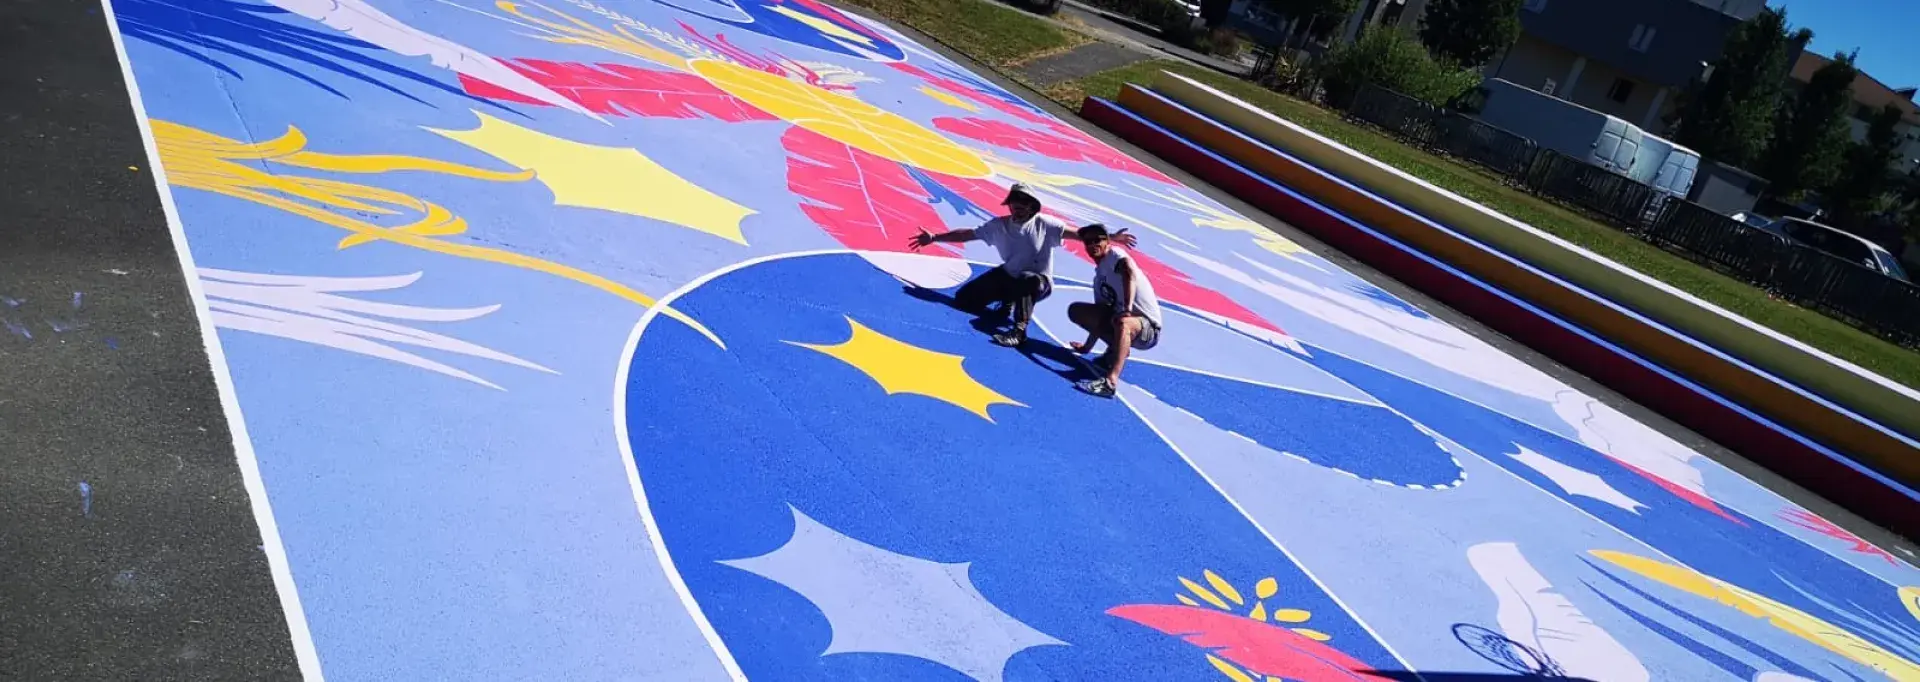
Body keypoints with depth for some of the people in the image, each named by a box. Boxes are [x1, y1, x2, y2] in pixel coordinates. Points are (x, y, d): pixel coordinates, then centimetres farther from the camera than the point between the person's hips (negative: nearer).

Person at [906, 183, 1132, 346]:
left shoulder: (1044, 224, -13)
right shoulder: (999, 225, -5)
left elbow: (1079, 233, -14)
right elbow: (967, 234, -1)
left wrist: (1109, 237, -22)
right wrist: (934, 237, -5)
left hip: (1039, 282, -5)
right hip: (1008, 276, 5)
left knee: (1025, 280, -44)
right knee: (962, 299, -3)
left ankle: (1019, 331, -36)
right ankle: (1006, 304, 19)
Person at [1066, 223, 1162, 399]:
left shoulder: (1115, 255, -11)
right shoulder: (1098, 275, 13)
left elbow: (1130, 272, -34)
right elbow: (1099, 315, 19)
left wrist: (1128, 308, -45)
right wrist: (1087, 346, 22)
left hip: (1147, 327, -8)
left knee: (1122, 322, -43)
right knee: (1076, 310, 4)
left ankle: (1110, 382, -58)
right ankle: (1116, 348, 2)